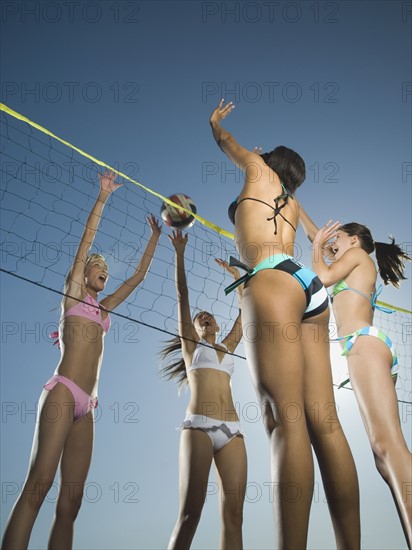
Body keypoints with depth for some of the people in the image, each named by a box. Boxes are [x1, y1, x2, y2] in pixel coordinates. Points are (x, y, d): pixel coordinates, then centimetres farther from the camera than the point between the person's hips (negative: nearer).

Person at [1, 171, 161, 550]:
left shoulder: (105, 307, 25)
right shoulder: (74, 291, 12)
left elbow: (139, 275, 30)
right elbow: (87, 240, 5)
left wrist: (156, 237, 34)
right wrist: (103, 196, 5)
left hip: (86, 405, 6)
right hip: (63, 393, -6)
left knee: (71, 498, -1)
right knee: (38, 484, -18)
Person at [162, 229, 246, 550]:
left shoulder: (227, 348, 27)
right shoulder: (191, 345, 19)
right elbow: (182, 296, 14)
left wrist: (236, 275, 36)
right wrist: (180, 254, 12)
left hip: (232, 430, 4)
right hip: (198, 426, -4)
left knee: (233, 515, -6)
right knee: (190, 512, -13)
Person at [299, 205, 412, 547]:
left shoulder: (358, 253, 14)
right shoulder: (359, 267, 35)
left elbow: (323, 277, -2)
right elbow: (316, 235, 41)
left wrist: (318, 247, 17)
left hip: (365, 344, -9)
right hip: (369, 349, 9)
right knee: (384, 453, -4)